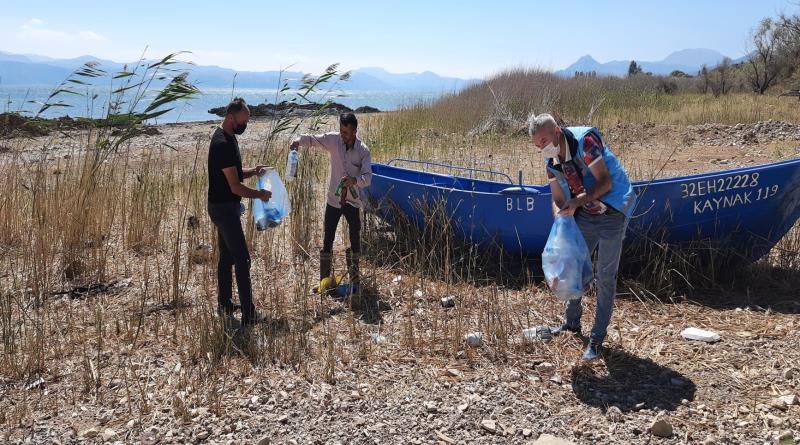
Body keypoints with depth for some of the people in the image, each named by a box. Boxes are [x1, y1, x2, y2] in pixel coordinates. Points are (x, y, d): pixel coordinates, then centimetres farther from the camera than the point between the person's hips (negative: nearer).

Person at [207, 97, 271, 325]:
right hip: (224, 208, -10)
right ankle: (248, 314, -3)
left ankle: (224, 304, 28)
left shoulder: (227, 137, 9)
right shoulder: (223, 144, -23)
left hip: (225, 206, 10)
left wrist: (252, 171, 3)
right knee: (242, 259, -7)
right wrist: (260, 194, -11)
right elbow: (235, 187, -23)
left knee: (226, 257, 17)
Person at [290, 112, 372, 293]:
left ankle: (354, 279, 25)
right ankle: (324, 280, 15)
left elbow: (367, 177, -16)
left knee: (355, 241, 9)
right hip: (334, 200, 1)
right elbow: (312, 139, -3)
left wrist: (355, 180, -37)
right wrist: (298, 140, -25)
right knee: (328, 240, 5)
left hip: (353, 201, -1)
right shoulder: (333, 139, -7)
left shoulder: (363, 150, -11)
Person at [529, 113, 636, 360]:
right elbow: (558, 200, 5)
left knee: (605, 276, -2)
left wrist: (577, 202, -33)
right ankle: (572, 322, 32)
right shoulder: (551, 161, 0)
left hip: (612, 212, -7)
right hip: (585, 214, 7)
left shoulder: (585, 140, -22)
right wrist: (561, 219, -14)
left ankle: (597, 338, 7)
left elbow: (605, 182, -24)